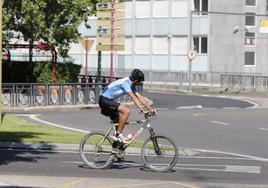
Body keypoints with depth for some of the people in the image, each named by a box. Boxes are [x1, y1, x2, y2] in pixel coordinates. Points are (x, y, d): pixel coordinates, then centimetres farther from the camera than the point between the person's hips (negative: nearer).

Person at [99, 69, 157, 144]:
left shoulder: (132, 85, 6)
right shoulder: (125, 82, -22)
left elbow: (140, 97, 5)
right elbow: (134, 98, -29)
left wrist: (150, 109, -2)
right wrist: (142, 110, -32)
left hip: (109, 101, 10)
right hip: (104, 100, -10)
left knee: (120, 123, 10)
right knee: (126, 111, -24)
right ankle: (118, 134, -17)